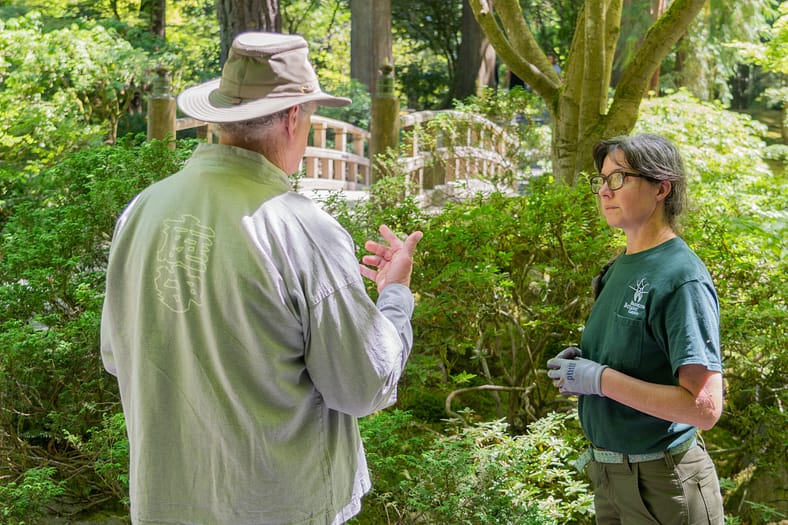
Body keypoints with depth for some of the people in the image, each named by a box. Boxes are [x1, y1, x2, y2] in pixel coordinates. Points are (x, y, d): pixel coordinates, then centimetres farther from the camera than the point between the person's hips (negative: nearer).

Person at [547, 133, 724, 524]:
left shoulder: (682, 279, -19)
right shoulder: (620, 269, 6)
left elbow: (704, 407, -26)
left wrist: (599, 379, -23)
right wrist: (582, 360, -1)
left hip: (660, 484, -8)